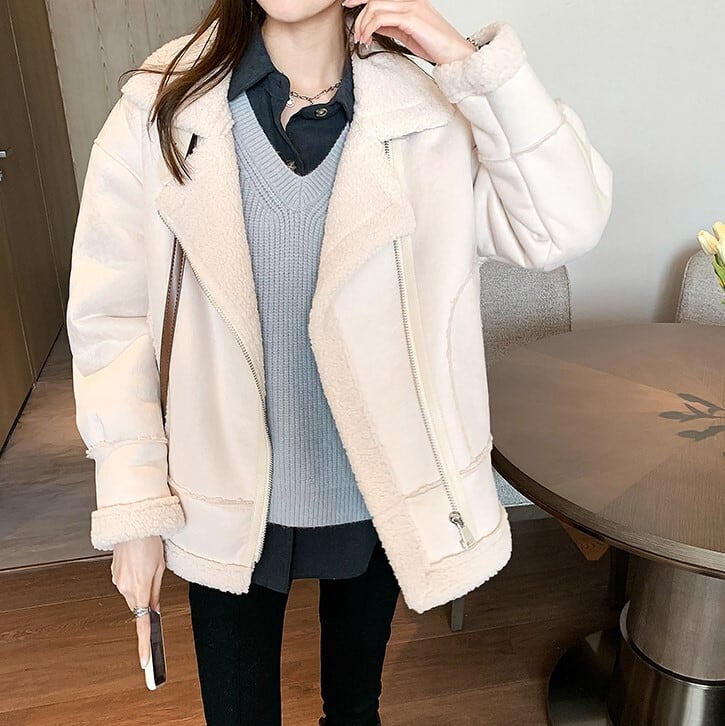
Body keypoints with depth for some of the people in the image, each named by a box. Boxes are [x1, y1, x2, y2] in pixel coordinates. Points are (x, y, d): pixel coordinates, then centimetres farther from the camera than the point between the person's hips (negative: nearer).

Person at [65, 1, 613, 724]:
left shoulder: (425, 115, -8)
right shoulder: (165, 108, -9)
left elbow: (566, 228, -16)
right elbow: (109, 312, -8)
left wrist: (468, 60, -19)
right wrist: (133, 508, -9)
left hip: (380, 493, 1)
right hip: (229, 500, 0)